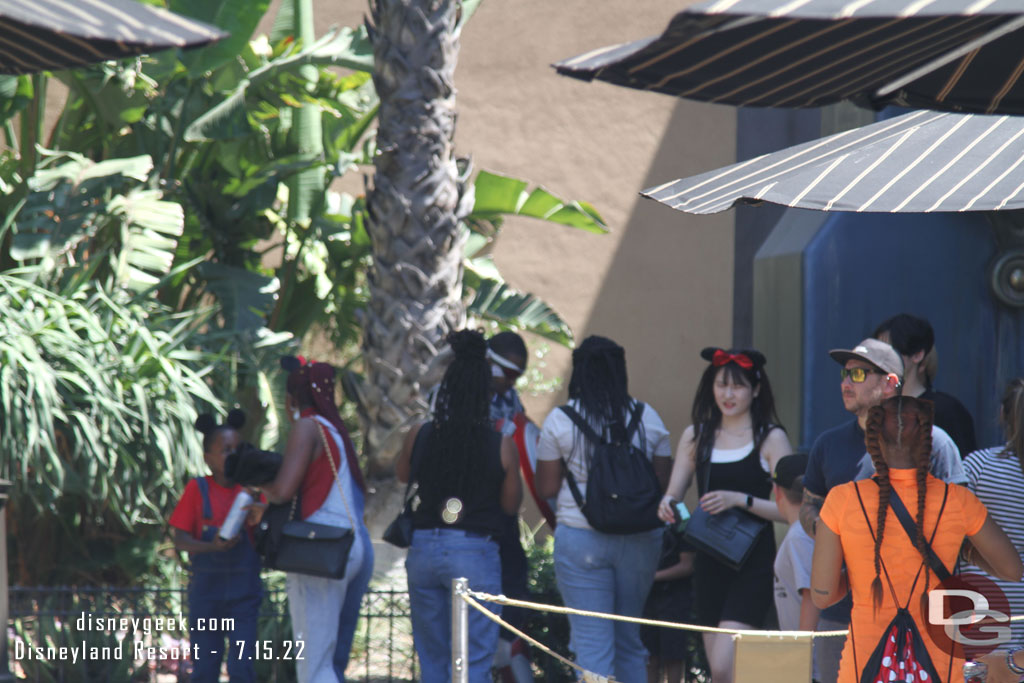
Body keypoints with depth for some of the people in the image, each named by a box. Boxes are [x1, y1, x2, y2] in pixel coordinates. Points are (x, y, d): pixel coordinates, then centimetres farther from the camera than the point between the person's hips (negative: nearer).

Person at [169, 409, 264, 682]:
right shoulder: (198, 490, -2)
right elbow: (180, 540, -5)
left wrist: (258, 521, -18)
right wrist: (212, 546, -23)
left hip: (243, 590, 1)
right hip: (206, 590, 0)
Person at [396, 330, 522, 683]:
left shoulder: (419, 436, -2)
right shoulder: (501, 445, -10)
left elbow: (402, 474, 18)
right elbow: (511, 504, 2)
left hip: (424, 549, 4)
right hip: (476, 553, -4)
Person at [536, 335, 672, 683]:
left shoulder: (559, 421, -5)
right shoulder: (648, 418, 2)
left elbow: (546, 488, 0)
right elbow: (664, 482, 5)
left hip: (580, 539, -3)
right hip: (639, 539, 3)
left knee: (592, 644, -1)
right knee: (629, 640, 16)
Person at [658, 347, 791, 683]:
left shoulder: (770, 438, -4)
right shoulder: (696, 436, 9)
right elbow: (673, 494, 8)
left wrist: (740, 500, -24)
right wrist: (667, 505, -15)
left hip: (754, 563, -5)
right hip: (710, 563, 5)